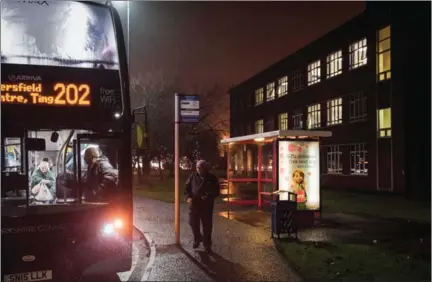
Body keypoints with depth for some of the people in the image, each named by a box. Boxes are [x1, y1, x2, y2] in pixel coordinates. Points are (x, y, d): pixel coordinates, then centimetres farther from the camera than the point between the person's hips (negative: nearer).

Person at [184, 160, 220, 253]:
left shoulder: (212, 178, 1)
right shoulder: (193, 177, 4)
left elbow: (216, 191, 3)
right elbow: (187, 188, 6)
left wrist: (209, 196, -15)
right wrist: (188, 197, -12)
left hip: (207, 205, -1)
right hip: (194, 204, 1)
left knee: (207, 226, 4)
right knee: (193, 223, 6)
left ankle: (207, 245, 18)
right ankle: (197, 239, 34)